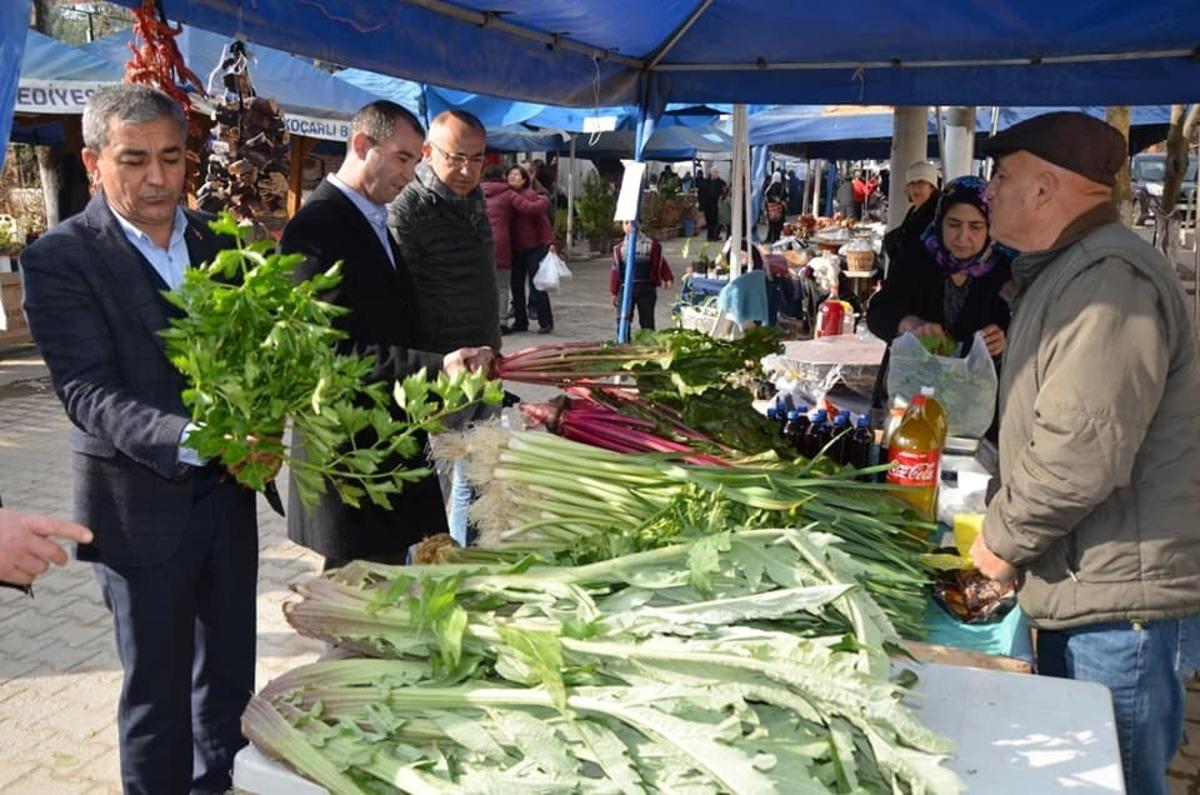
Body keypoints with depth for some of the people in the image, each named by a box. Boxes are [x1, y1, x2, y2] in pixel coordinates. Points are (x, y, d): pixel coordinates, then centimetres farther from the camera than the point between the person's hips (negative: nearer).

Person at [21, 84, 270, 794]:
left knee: (229, 673, 19)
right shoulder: (59, 259, -11)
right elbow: (89, 394, -19)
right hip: (143, 503, -5)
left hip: (228, 490, 5)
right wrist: (196, 440, -35)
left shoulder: (215, 241, 6)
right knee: (157, 689, 9)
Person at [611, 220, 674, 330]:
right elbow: (616, 271, 9)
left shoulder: (651, 244, 4)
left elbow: (660, 263, 3)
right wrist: (614, 293, 6)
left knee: (647, 321, 6)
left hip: (646, 289, -1)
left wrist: (668, 278, -12)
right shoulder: (619, 248, 7)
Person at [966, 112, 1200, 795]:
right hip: (1085, 591, 11)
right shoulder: (1071, 271, 15)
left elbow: (1080, 451, -29)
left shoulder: (1110, 278, -21)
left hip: (1120, 605, -10)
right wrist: (1010, 528, 17)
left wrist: (1004, 539, -14)